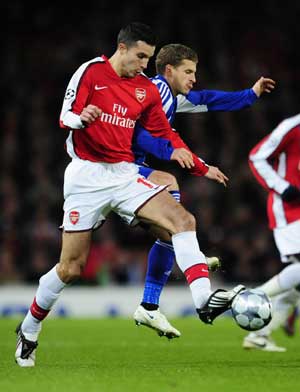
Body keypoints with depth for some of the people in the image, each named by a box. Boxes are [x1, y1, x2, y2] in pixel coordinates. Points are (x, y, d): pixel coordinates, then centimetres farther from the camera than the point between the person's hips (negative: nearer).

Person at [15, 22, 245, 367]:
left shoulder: (147, 89, 10)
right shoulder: (90, 72, -4)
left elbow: (164, 134, 15)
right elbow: (65, 117, -8)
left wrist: (200, 167, 10)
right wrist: (82, 117, -32)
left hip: (125, 176, 4)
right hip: (86, 175, -4)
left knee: (183, 220, -19)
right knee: (71, 267, -1)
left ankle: (204, 300, -28)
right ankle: (28, 330, 19)